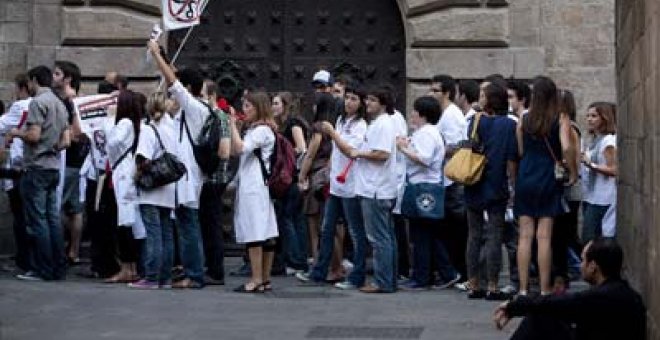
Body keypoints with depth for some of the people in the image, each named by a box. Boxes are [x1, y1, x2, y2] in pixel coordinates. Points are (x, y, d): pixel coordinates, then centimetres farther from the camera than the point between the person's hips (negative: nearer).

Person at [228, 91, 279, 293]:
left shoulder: (262, 130, -9)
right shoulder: (254, 129, 22)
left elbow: (240, 148, -21)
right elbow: (235, 151, 20)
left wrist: (233, 125, -11)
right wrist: (234, 126, 14)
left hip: (254, 187, -10)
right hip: (251, 184, 10)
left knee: (253, 232, -11)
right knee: (266, 233, 8)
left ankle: (257, 280, -12)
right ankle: (265, 279, 9)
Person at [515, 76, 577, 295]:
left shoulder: (523, 121, 3)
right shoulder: (561, 120, -4)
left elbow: (519, 152, 3)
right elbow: (566, 148, -16)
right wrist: (572, 172, -4)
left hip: (525, 179, 2)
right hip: (549, 179, -2)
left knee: (525, 236, 4)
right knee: (544, 236, -1)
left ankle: (523, 289, 5)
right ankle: (544, 290, 1)